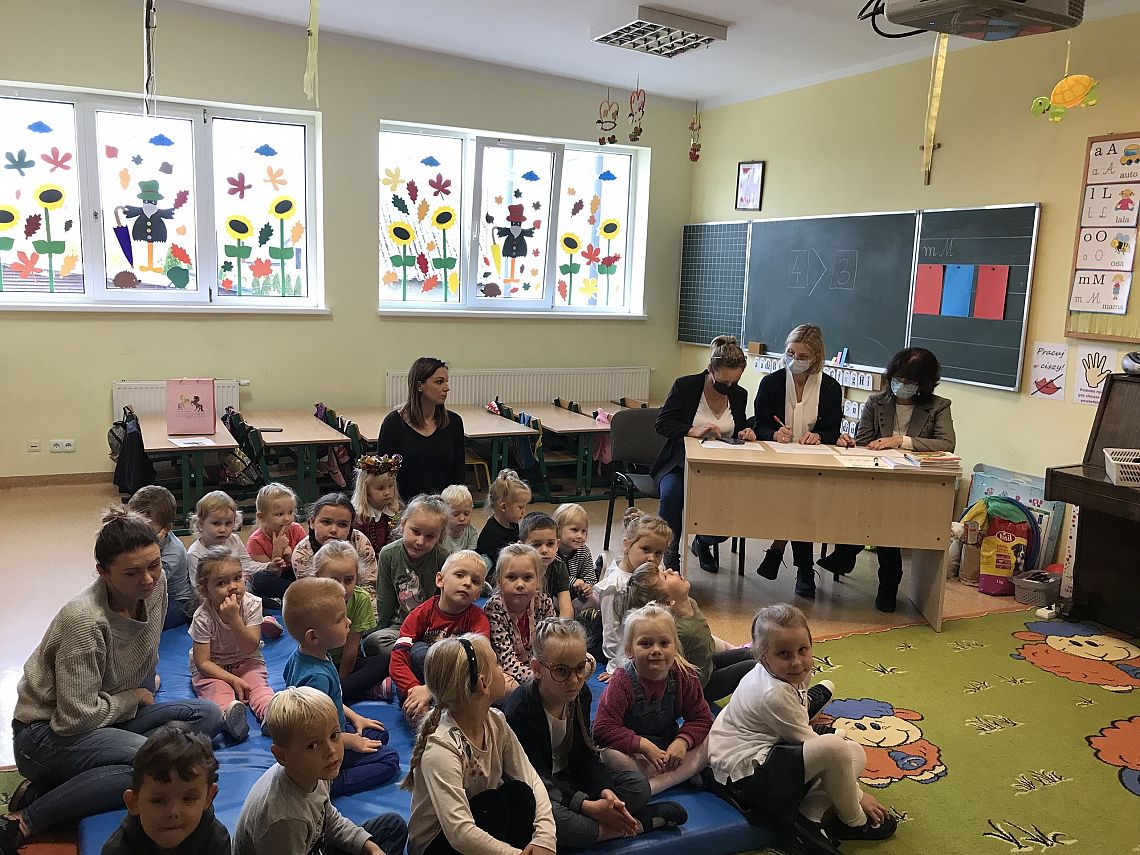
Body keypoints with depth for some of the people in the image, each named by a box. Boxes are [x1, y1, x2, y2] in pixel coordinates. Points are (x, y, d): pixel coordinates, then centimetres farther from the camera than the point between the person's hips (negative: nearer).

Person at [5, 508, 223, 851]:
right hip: (47, 734, -9)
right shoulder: (85, 621, -29)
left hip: (108, 716, 9)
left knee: (207, 715, -11)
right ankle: (25, 820, -15)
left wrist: (144, 685, 8)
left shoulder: (156, 584, -8)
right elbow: (77, 717, -24)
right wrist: (134, 698, -11)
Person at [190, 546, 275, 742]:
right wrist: (233, 679, -26)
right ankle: (229, 712, -59)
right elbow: (203, 662, -17)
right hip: (213, 668, -2)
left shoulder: (252, 604, -16)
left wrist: (234, 618, -33)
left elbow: (250, 648, -19)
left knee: (258, 684, -26)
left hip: (245, 662, 2)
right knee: (218, 690, -31)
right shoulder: (203, 617, -20)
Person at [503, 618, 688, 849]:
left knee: (639, 784, -5)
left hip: (570, 782, 6)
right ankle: (634, 824, -24)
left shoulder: (581, 694, -4)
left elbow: (584, 756, 1)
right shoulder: (518, 710, -25)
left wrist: (605, 791, -19)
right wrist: (588, 806, -31)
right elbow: (534, 776, -24)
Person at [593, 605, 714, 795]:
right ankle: (683, 774, -23)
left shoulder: (685, 676, -8)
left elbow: (701, 717, -2)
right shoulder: (622, 682, -18)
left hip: (669, 749, 4)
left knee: (711, 742, -18)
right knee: (607, 755, -33)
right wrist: (643, 745, -28)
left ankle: (653, 785, -29)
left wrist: (682, 741, -21)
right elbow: (604, 728, -22)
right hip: (633, 754, -3)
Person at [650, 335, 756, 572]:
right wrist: (694, 431, -23)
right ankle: (670, 552, -8)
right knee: (672, 493, -36)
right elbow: (662, 424, -9)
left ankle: (703, 543, 17)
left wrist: (746, 433, -4)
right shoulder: (685, 386, -7)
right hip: (681, 464, -3)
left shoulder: (739, 394, 5)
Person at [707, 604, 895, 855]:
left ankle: (808, 816, -6)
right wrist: (858, 796, -8)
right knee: (835, 748, -29)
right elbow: (824, 749, -18)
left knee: (856, 754, 6)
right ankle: (853, 822, -3)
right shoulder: (775, 694, -27)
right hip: (744, 773, -10)